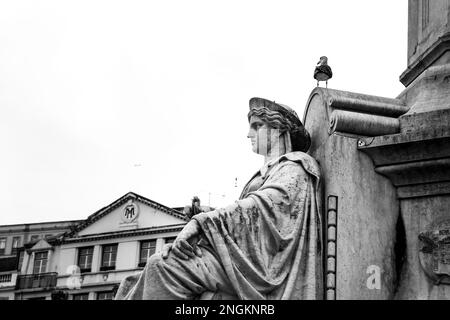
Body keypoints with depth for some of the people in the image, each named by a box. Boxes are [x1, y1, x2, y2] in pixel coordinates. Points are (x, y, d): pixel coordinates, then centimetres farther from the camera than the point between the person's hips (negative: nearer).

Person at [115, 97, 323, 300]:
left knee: (164, 265, -23)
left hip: (258, 262, -9)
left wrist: (200, 223, -24)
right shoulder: (269, 171, 29)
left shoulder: (295, 167, 1)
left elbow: (261, 206, -17)